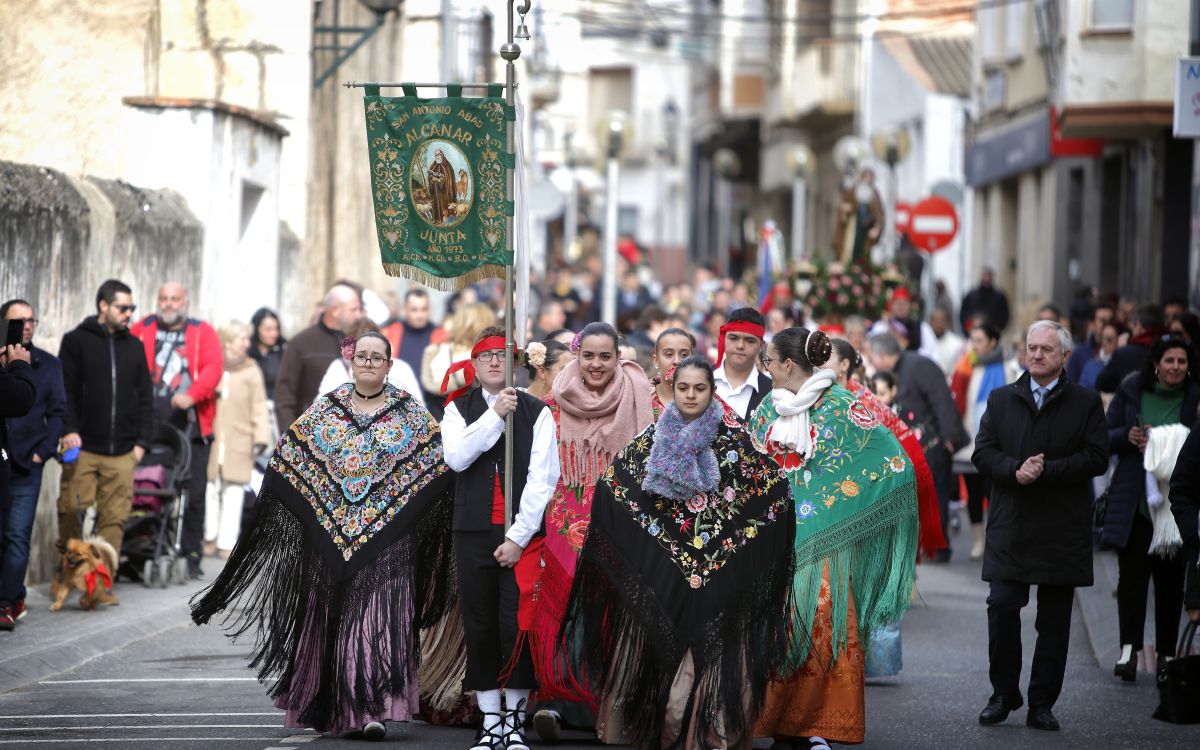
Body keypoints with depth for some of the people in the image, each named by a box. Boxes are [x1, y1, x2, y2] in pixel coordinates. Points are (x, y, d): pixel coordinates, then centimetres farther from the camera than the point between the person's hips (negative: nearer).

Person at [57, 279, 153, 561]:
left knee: (115, 517, -2)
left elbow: (145, 397, 17)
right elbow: (64, 390, 0)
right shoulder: (76, 341, 4)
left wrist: (142, 440, 8)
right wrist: (68, 429, -12)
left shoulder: (135, 346, 15)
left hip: (122, 453, 3)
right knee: (72, 510, -8)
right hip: (83, 447, -3)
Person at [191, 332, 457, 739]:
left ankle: (373, 709, -14)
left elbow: (442, 457, 3)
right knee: (330, 617, 4)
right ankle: (329, 706, 16)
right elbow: (288, 457, 12)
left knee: (379, 614, -11)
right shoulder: (325, 409, 10)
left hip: (386, 534, -2)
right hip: (331, 533, 2)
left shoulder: (409, 413, 6)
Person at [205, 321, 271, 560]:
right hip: (213, 440, 1)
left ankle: (227, 542, 2)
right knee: (212, 489, 5)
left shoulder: (251, 372, 3)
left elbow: (259, 408, 2)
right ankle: (211, 537, 19)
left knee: (234, 494, -2)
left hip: (239, 443, -1)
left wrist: (260, 438, -5)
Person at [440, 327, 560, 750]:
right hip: (474, 535, 2)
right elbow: (457, 458, -10)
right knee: (480, 628, 4)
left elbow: (543, 478, -5)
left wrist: (518, 537, -11)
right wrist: (496, 415, -15)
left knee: (518, 628, -6)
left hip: (523, 537, -2)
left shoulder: (537, 413, 2)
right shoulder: (459, 410, 9)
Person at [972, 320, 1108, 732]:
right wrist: (1015, 470, -16)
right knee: (1002, 608, -6)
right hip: (1010, 525, 1)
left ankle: (1042, 704, 9)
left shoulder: (1085, 403, 4)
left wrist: (1046, 471, -15)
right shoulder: (1001, 400, 11)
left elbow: (1096, 458, -6)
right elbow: (983, 452, 3)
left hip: (1062, 529, -1)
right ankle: (1003, 694, 9)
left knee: (1054, 620, 2)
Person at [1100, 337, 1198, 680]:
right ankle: (1129, 648, -14)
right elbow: (1105, 438, 8)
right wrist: (1128, 437, -12)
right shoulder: (1131, 392, 3)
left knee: (1170, 579, 4)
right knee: (1132, 572, -9)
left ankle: (1166, 652, 12)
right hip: (1134, 499, 0)